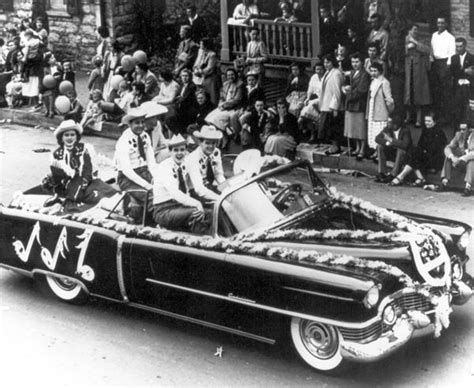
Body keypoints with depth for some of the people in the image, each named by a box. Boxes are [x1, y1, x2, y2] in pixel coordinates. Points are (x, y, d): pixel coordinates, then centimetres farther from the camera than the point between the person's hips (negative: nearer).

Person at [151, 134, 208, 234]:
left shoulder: (186, 165, 7)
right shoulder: (163, 168, -14)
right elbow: (175, 193, -27)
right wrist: (197, 204, -37)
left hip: (180, 207, 6)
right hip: (163, 211, -6)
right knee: (196, 212, -29)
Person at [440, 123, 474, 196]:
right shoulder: (459, 135, -2)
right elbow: (447, 148, -6)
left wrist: (460, 159, -36)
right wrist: (452, 157, -27)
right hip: (462, 163, 6)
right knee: (448, 157, -14)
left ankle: (468, 188, -43)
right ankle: (445, 182, -18)